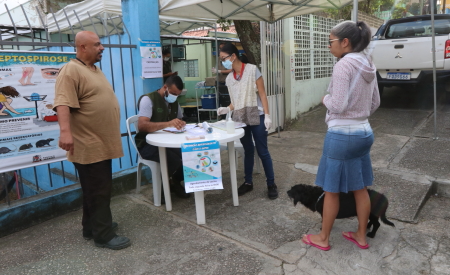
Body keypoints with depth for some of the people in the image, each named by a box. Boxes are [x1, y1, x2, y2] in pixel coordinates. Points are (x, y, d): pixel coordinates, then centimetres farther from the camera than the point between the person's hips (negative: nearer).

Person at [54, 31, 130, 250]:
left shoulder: (95, 70, 17)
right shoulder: (71, 71, -14)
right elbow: (63, 103, -26)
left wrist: (112, 137, 28)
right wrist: (65, 131, -40)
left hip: (101, 143, 10)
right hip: (89, 146, -10)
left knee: (97, 189, 18)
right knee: (98, 191, -2)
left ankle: (92, 227, 31)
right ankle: (103, 236, 9)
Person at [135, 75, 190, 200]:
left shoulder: (174, 102, 9)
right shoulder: (148, 99, -14)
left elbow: (180, 119, 23)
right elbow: (142, 126, -28)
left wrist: (181, 124, -4)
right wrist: (168, 124, -41)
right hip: (148, 144, -7)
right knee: (175, 160, -35)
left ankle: (175, 183, 4)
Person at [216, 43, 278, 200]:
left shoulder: (252, 70, -7)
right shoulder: (229, 78, 7)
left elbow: (262, 94, -7)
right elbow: (236, 101, 12)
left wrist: (267, 115, -13)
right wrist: (227, 109, -8)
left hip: (256, 117, -4)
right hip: (240, 119, 5)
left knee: (262, 151, 0)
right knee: (248, 151, 13)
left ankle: (271, 184, 12)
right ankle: (248, 182, 24)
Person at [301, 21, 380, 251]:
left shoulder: (343, 65, -17)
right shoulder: (368, 66, 8)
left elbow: (338, 105, -21)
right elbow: (375, 103, 15)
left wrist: (326, 99, -2)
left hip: (341, 135, -8)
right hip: (364, 133, 8)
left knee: (331, 191, 6)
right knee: (360, 189, 17)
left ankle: (323, 239, 22)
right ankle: (361, 236, 32)